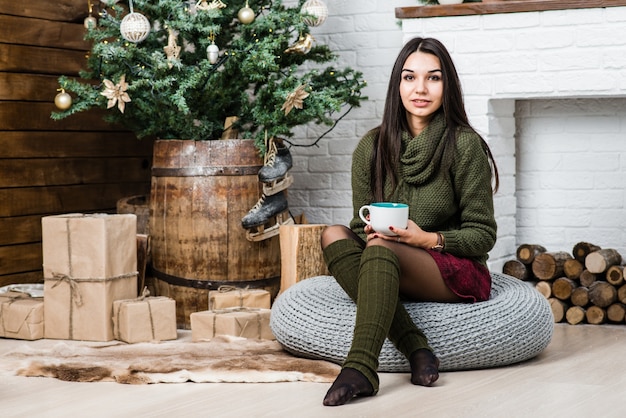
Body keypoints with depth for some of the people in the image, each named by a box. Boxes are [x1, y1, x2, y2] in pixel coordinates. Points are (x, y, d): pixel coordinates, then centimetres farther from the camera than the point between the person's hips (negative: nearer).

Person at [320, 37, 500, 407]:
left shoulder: (465, 146, -7)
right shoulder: (372, 148, 4)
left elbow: (483, 234, -5)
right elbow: (363, 225, 9)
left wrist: (429, 239, -21)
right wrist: (370, 229, -15)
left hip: (458, 274, -4)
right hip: (392, 272, 5)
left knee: (381, 247, -31)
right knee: (334, 235, -23)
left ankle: (361, 367, -47)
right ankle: (415, 348, -32)